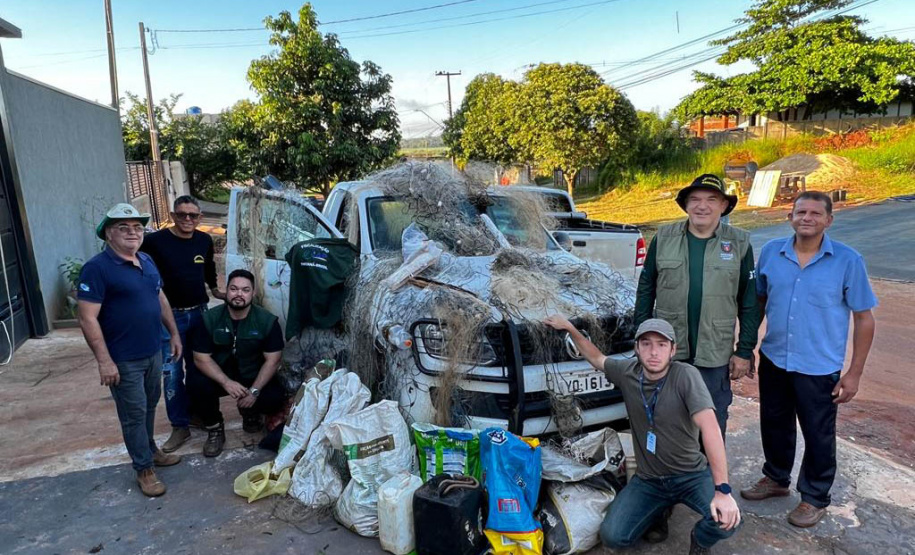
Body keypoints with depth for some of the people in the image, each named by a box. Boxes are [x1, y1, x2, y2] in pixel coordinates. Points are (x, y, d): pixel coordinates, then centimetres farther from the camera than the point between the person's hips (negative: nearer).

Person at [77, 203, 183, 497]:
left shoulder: (147, 261, 6)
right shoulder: (96, 268, -17)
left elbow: (161, 298, 17)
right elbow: (87, 319, -19)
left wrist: (174, 333, 15)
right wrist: (104, 361, -21)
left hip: (153, 353, 7)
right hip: (123, 360, -7)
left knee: (149, 407, 20)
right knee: (134, 414, 6)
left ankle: (150, 449, 39)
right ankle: (144, 468, 19)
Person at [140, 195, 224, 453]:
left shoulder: (205, 240, 3)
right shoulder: (155, 241, -11)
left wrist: (215, 290, 29)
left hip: (199, 312, 4)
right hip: (169, 315, -4)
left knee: (198, 369, 14)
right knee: (172, 374, -2)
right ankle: (180, 427, 7)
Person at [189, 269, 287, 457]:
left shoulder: (267, 321, -12)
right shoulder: (210, 318, -11)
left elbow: (272, 360, -12)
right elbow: (201, 358, -12)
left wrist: (254, 391, -23)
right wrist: (227, 382, -27)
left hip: (255, 377, -1)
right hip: (219, 376, 1)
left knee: (276, 398, -26)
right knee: (196, 382, -29)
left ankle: (250, 412, 13)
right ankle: (215, 429, -2)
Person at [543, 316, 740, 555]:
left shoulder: (685, 376, -22)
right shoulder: (627, 372, -7)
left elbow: (709, 427, -30)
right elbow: (596, 358, 14)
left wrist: (722, 490, -36)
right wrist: (570, 328, 8)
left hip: (692, 475, -3)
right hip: (647, 479, 3)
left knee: (727, 519, -31)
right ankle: (660, 507, 21)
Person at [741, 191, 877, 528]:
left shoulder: (847, 261, -10)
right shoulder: (771, 252, -1)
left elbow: (864, 318, -6)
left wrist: (854, 373, -8)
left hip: (819, 368, -3)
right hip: (773, 360, 4)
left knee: (818, 436, 11)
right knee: (774, 425, 19)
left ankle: (814, 498, 32)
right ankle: (776, 479, 42)